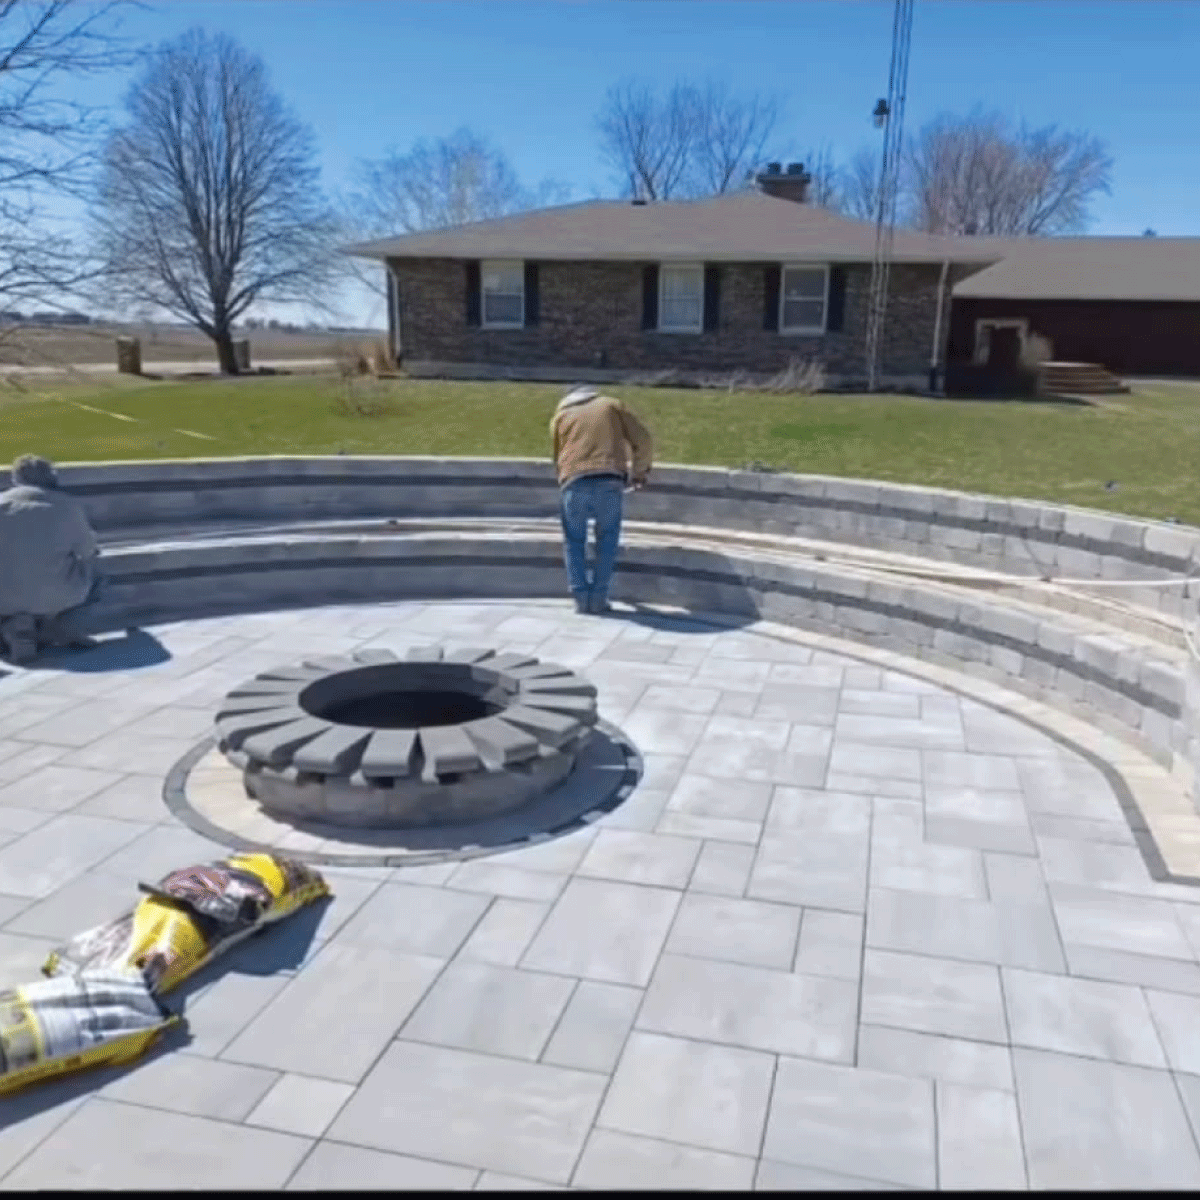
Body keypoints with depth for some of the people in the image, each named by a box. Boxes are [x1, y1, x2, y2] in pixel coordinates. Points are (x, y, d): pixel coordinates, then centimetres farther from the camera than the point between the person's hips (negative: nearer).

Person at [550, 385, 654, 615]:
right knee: (607, 541, 14)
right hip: (610, 483, 0)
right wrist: (640, 470, 28)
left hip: (574, 483, 1)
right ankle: (598, 597, 9)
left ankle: (581, 597, 9)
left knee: (574, 542, 16)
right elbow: (643, 440, 15)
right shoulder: (612, 405, 21)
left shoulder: (560, 416, 24)